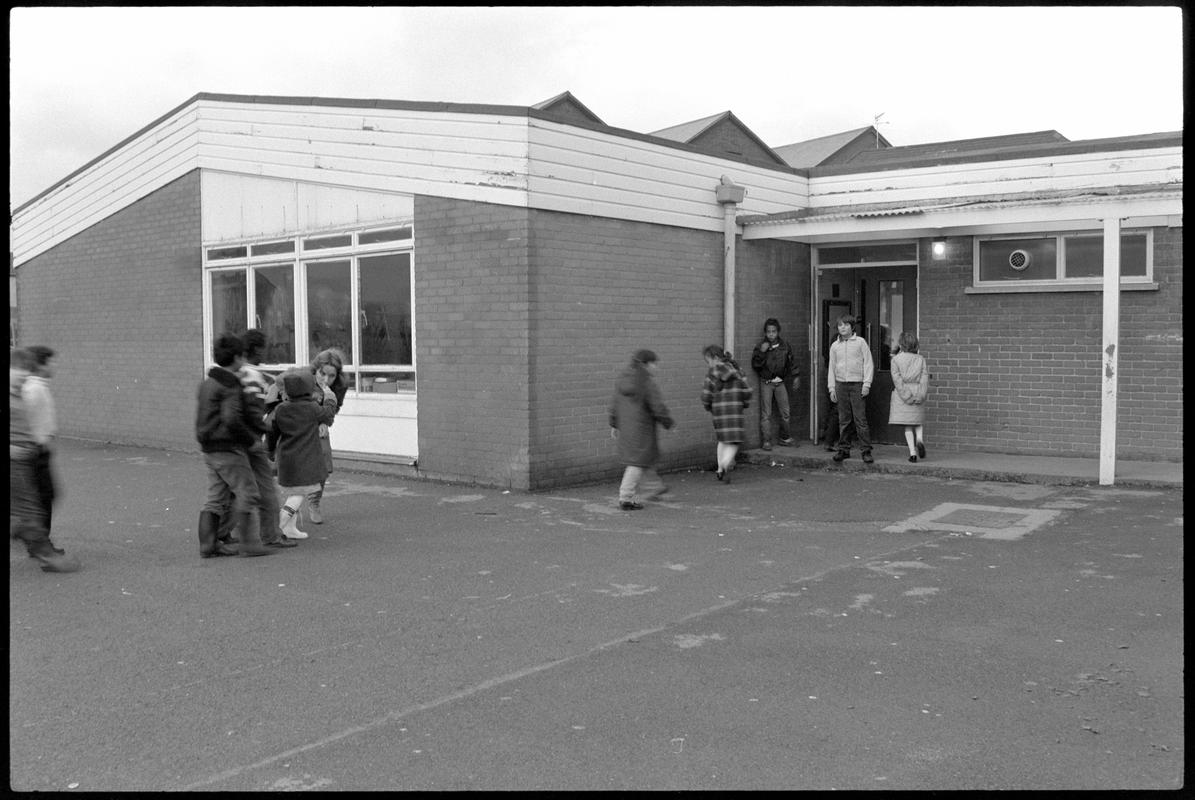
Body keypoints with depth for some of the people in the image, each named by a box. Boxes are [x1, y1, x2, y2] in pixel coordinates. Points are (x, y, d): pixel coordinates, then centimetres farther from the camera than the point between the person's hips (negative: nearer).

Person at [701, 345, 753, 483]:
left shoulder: (712, 373, -4)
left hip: (718, 410, 0)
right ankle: (725, 464, -23)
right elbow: (746, 391, 3)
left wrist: (708, 407, 14)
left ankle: (720, 469, 16)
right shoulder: (736, 370, 4)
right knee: (733, 443, 3)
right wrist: (745, 404, 19)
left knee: (722, 440, 19)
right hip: (735, 409, 0)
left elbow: (706, 395, -5)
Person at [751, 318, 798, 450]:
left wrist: (796, 377, 7)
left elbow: (791, 363, 13)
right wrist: (761, 352, -19)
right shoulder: (761, 347, -3)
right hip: (766, 383, -3)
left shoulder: (785, 346, 3)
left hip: (780, 382, 3)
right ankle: (766, 441, 0)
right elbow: (755, 365, -8)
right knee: (766, 414, -4)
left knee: (785, 412, 6)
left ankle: (785, 438, 20)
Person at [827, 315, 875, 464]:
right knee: (843, 420, 4)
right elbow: (831, 367, 16)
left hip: (857, 384, -3)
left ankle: (866, 450, -4)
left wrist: (867, 384, -6)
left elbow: (868, 363, 1)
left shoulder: (860, 342, 2)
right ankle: (843, 449, 12)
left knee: (860, 419, -7)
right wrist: (831, 387, 9)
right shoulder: (835, 346, 12)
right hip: (840, 384, 3)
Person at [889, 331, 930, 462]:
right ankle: (920, 439, -12)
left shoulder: (896, 359, -2)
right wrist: (921, 394, -8)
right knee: (918, 421, 17)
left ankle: (912, 451, -4)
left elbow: (897, 378, -10)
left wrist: (905, 395, -12)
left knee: (907, 425, 4)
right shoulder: (920, 359, 4)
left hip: (902, 393, -1)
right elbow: (925, 376, -4)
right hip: (917, 391, 1)